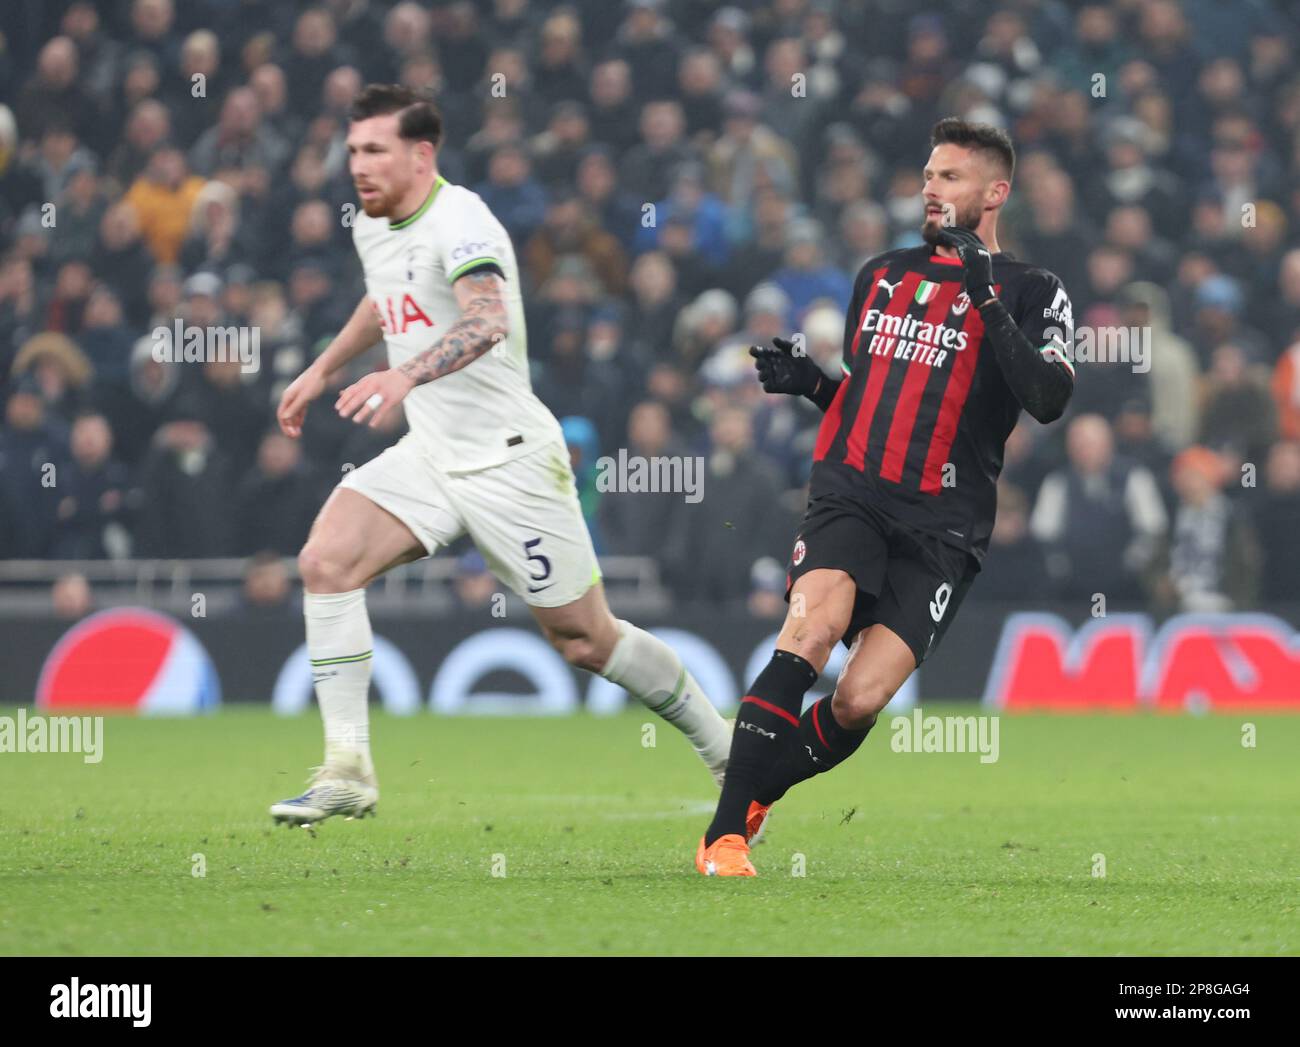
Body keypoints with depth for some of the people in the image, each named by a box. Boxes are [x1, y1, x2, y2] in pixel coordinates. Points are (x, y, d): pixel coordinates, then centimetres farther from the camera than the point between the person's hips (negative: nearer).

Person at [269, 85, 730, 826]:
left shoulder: (460, 223, -20)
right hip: (429, 456, 7)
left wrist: (406, 376, -54)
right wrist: (322, 370, 32)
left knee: (586, 641, 0)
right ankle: (348, 771, -15)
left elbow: (488, 323, -40)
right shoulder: (374, 229, 7)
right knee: (325, 562, -15)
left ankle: (722, 746, 23)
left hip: (510, 459, -7)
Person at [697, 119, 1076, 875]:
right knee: (815, 623, -28)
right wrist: (806, 382, 7)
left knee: (858, 702, -14)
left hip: (942, 530, -2)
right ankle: (725, 838, -29)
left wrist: (987, 300, -18)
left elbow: (1049, 400, -14)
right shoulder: (882, 275, 18)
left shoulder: (1032, 295, 4)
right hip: (851, 494, 2)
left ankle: (752, 800, 16)